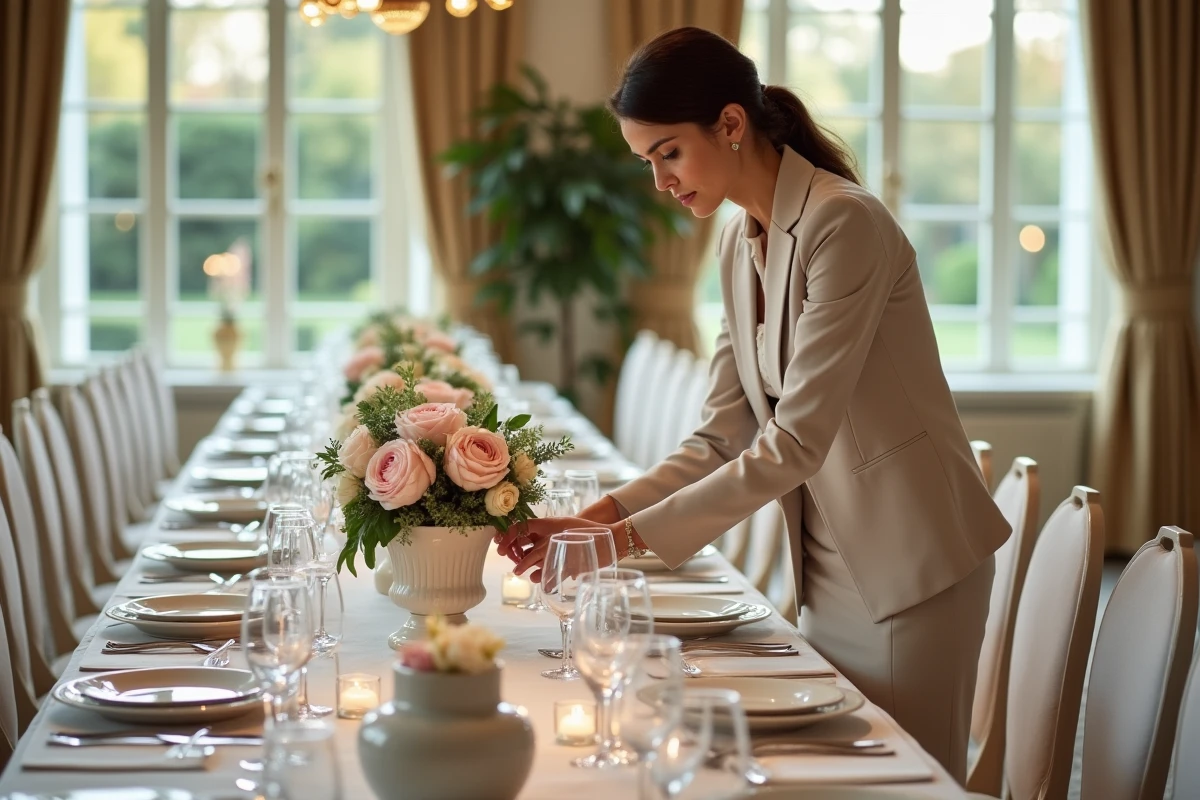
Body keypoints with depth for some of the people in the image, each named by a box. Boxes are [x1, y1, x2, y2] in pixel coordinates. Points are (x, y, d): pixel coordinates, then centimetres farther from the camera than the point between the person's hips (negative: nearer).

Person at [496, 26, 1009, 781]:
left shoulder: (843, 224, -20)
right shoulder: (741, 243, 6)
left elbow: (796, 440, -24)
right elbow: (722, 438, 4)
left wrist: (633, 536, -24)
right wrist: (600, 514, -9)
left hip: (913, 568, -7)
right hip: (832, 571, 8)